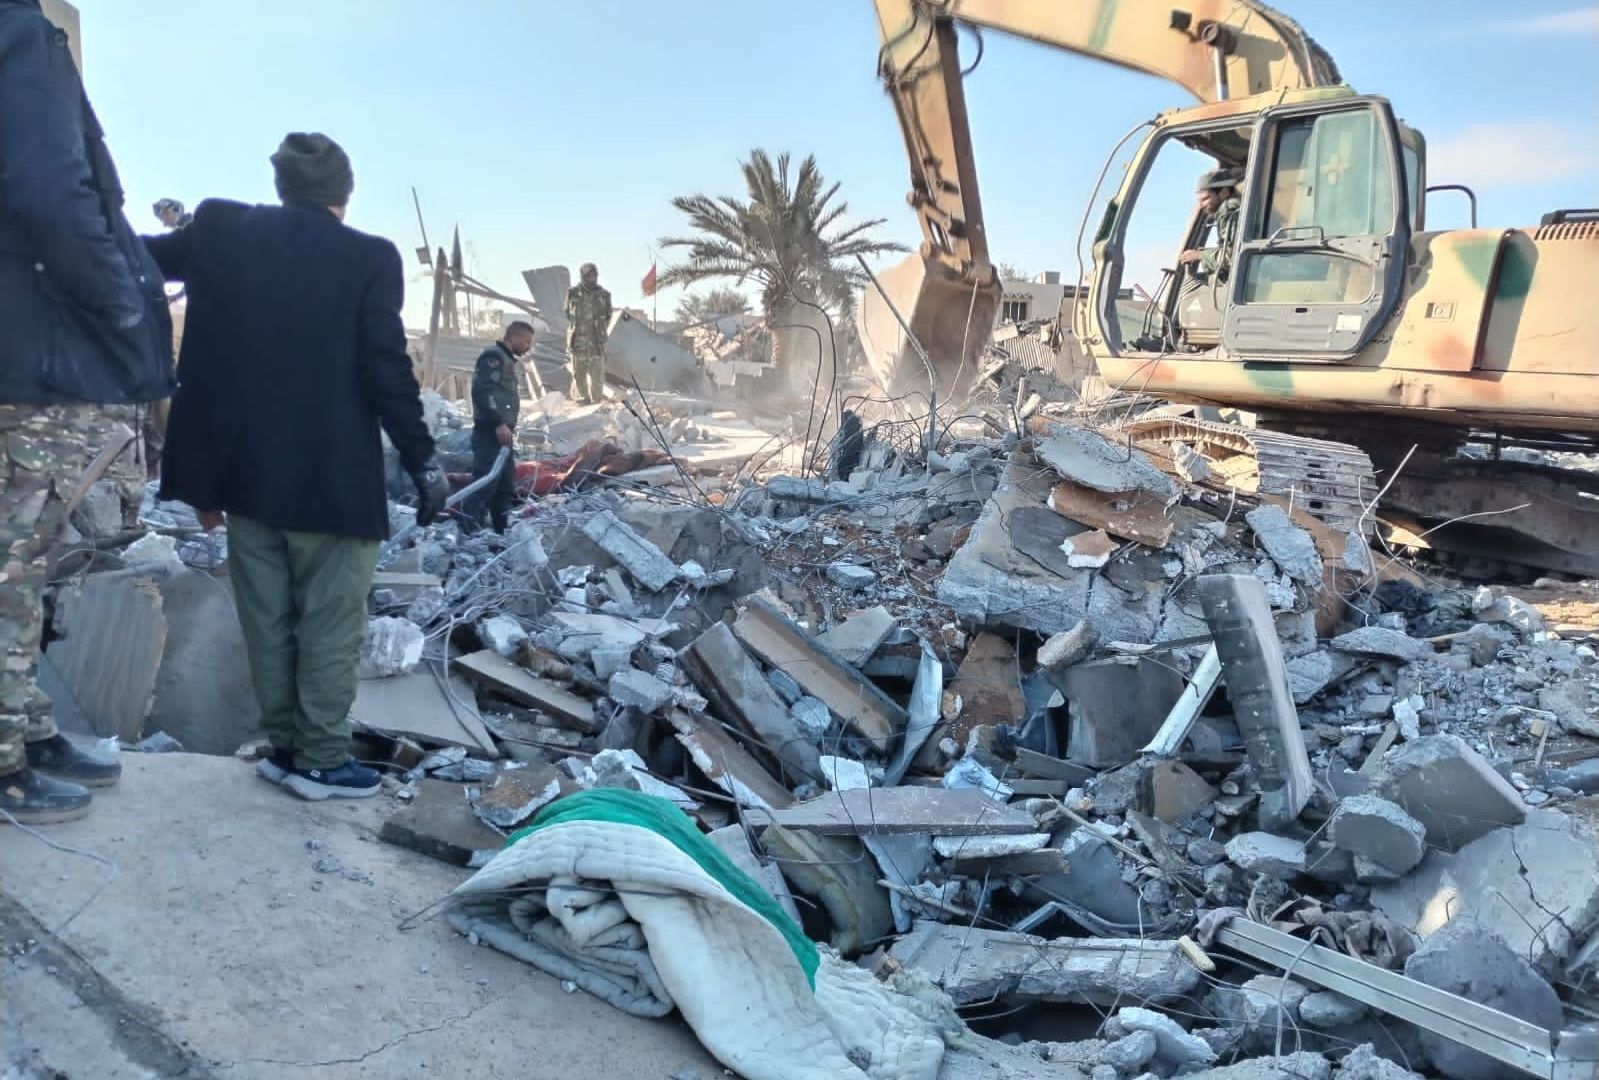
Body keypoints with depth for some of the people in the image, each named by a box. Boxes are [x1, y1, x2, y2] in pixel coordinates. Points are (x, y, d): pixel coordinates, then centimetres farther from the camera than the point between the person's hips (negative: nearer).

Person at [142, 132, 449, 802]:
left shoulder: (220, 232, 4)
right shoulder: (369, 257, -8)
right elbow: (388, 370, -12)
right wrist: (423, 461, -5)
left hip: (243, 468, 5)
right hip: (332, 475, -4)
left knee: (267, 619, 14)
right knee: (330, 622, 5)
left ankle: (285, 746, 23)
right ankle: (322, 760, 10)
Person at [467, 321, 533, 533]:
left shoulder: (512, 361, 24)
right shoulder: (493, 356, -8)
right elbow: (481, 390, -20)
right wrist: (498, 423, -25)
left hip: (503, 433, 10)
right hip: (490, 432, -10)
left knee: (506, 487, 12)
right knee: (485, 484, -15)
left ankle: (501, 533, 19)